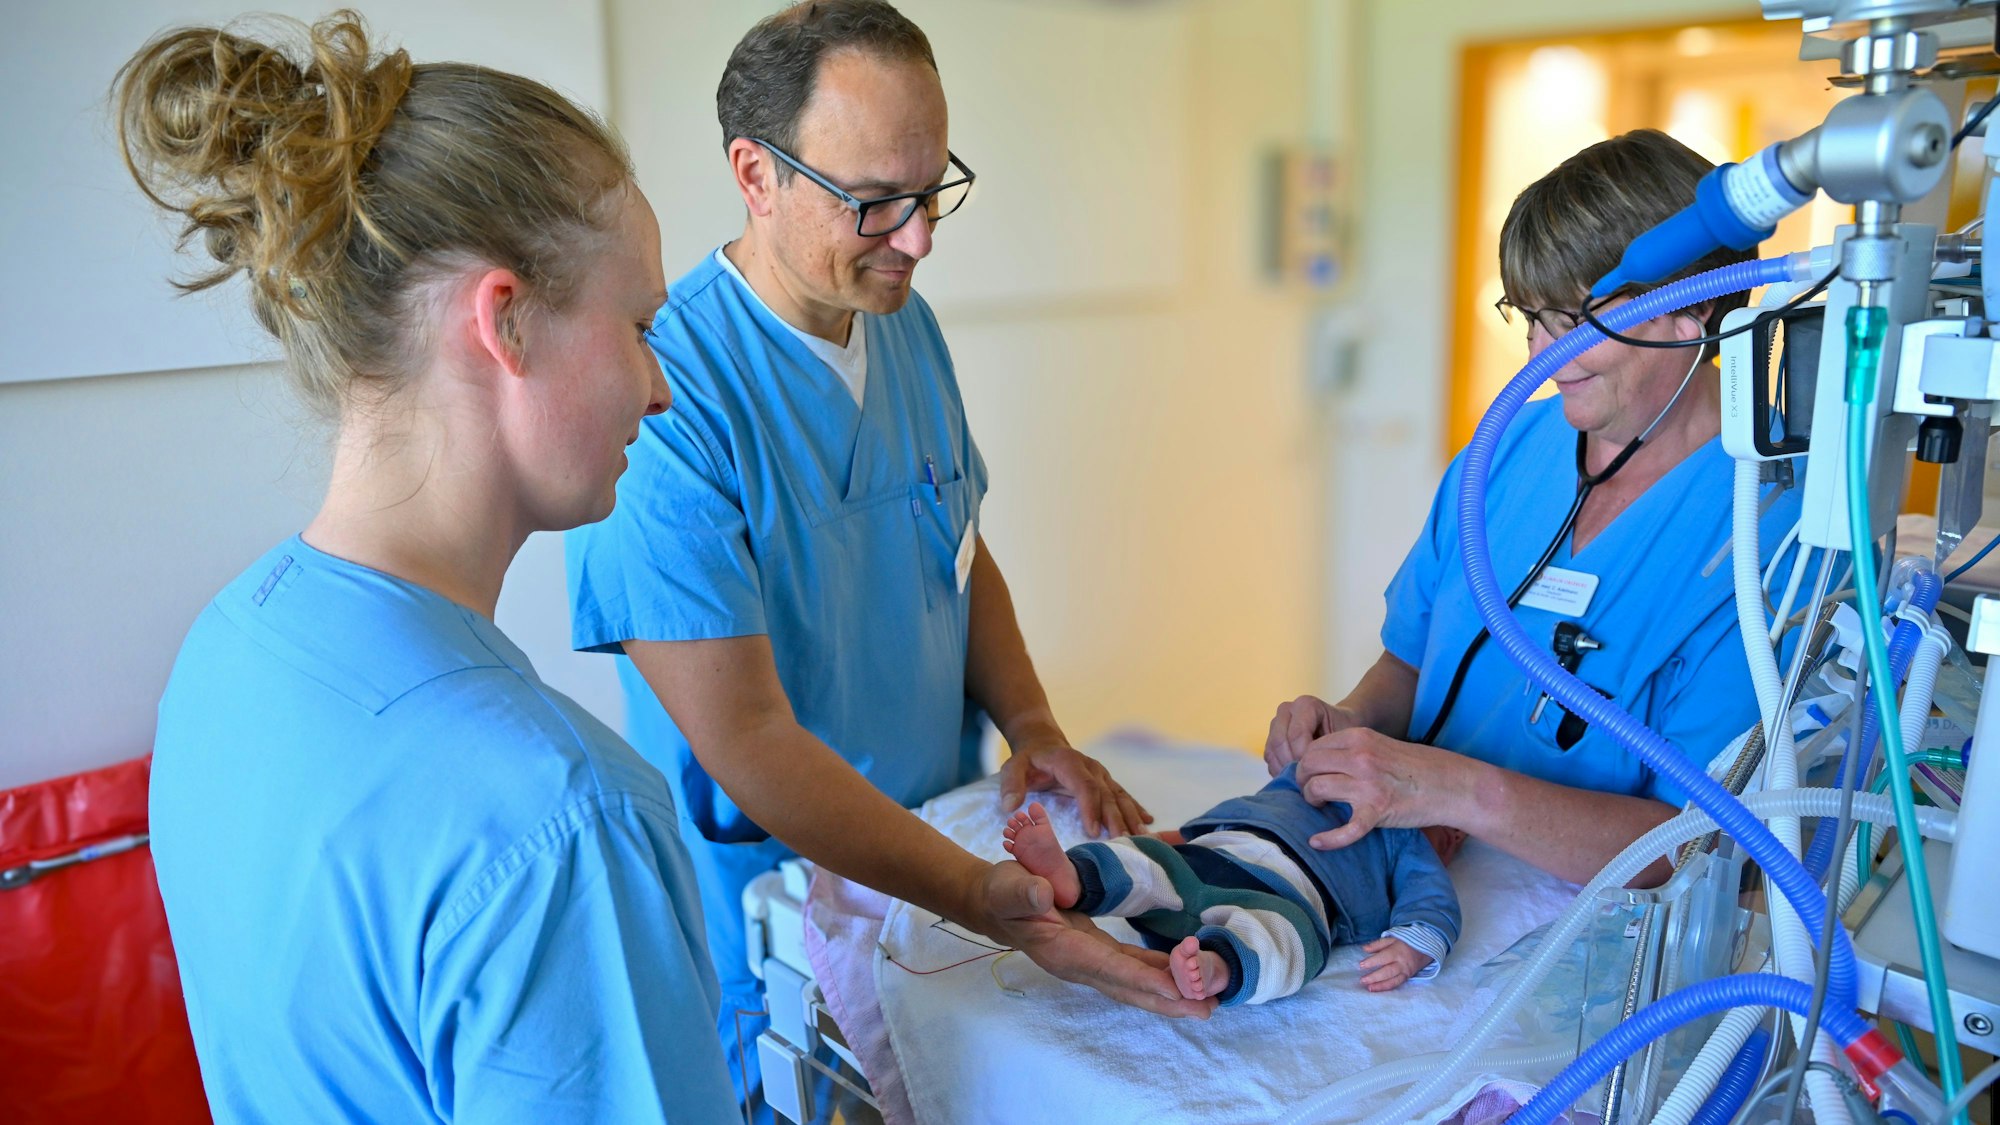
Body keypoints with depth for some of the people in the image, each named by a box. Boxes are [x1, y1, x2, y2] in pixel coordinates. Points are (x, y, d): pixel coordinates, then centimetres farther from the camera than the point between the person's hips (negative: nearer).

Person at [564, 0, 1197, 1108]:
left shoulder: (908, 325, -1)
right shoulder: (665, 399, -26)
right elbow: (748, 744, -28)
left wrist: (1032, 725, -5)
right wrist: (993, 903, -31)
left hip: (946, 854, 7)